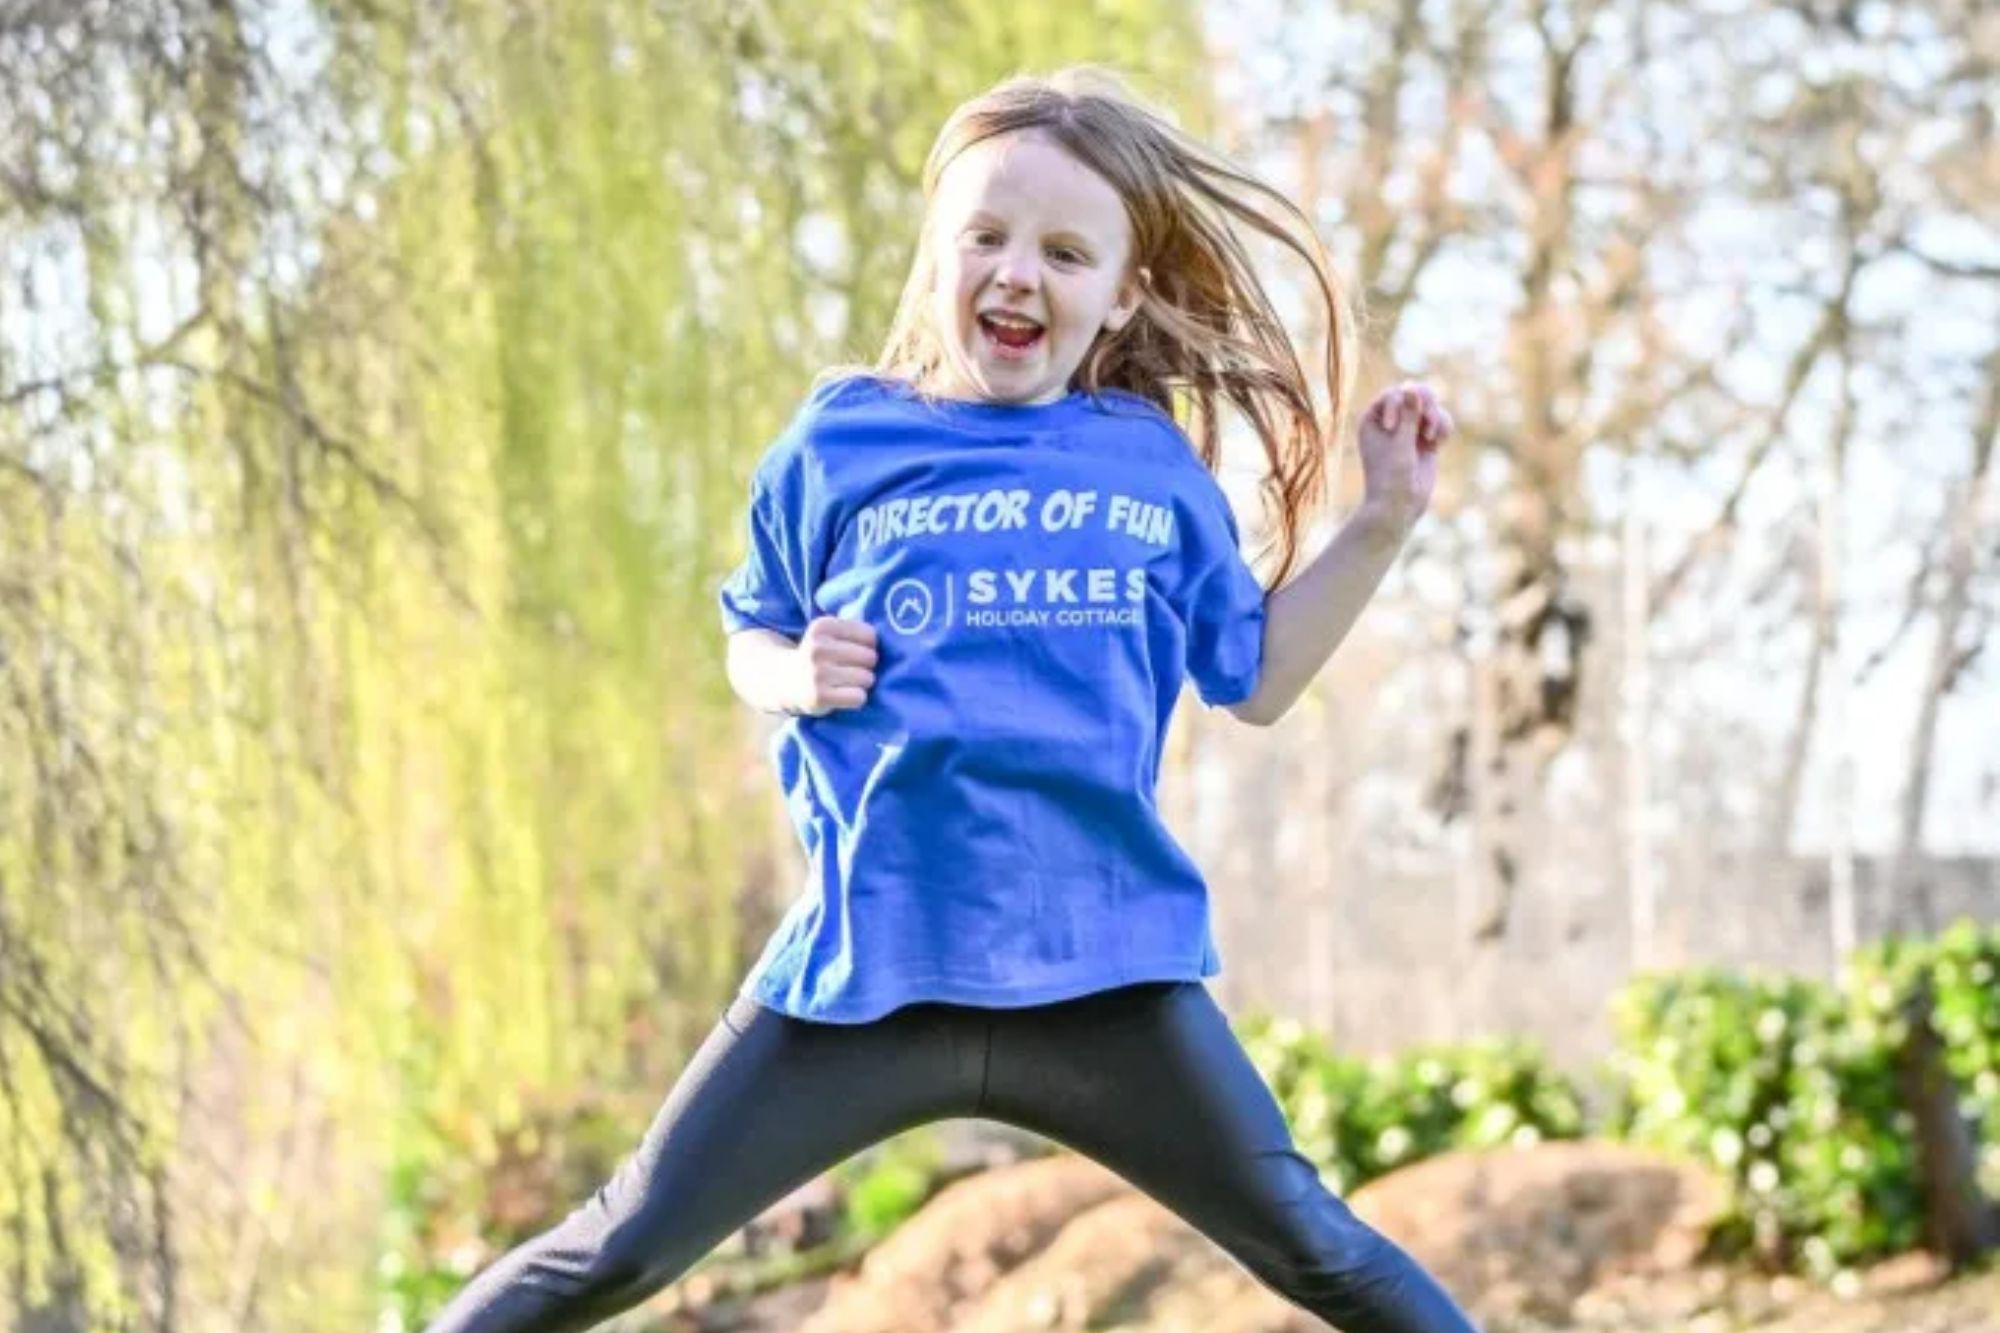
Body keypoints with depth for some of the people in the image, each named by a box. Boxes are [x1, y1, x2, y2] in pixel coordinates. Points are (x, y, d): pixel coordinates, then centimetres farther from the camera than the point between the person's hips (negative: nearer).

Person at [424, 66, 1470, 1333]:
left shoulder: (1156, 465, 7)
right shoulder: (839, 445, 4)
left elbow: (1256, 679, 14)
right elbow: (750, 643, 16)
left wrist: (1387, 517, 5)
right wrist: (795, 677, -7)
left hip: (1106, 959, 1)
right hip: (873, 960, -1)